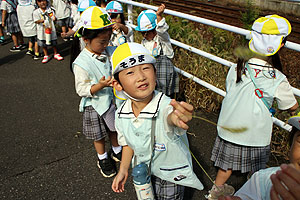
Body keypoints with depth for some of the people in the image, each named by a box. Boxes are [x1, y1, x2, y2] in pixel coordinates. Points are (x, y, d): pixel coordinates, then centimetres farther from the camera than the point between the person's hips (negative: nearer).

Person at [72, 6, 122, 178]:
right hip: (95, 105, -5)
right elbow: (82, 89, -20)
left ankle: (117, 151, 49)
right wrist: (100, 86, -35)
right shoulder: (81, 63, -23)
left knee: (114, 128, 24)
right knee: (99, 135, 15)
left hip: (113, 99, 5)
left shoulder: (108, 52, -6)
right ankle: (103, 158, 41)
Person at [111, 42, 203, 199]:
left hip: (170, 175, -4)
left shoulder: (167, 106, -33)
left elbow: (170, 116, -58)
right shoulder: (121, 115, -15)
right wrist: (123, 170, 6)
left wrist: (176, 118, -81)